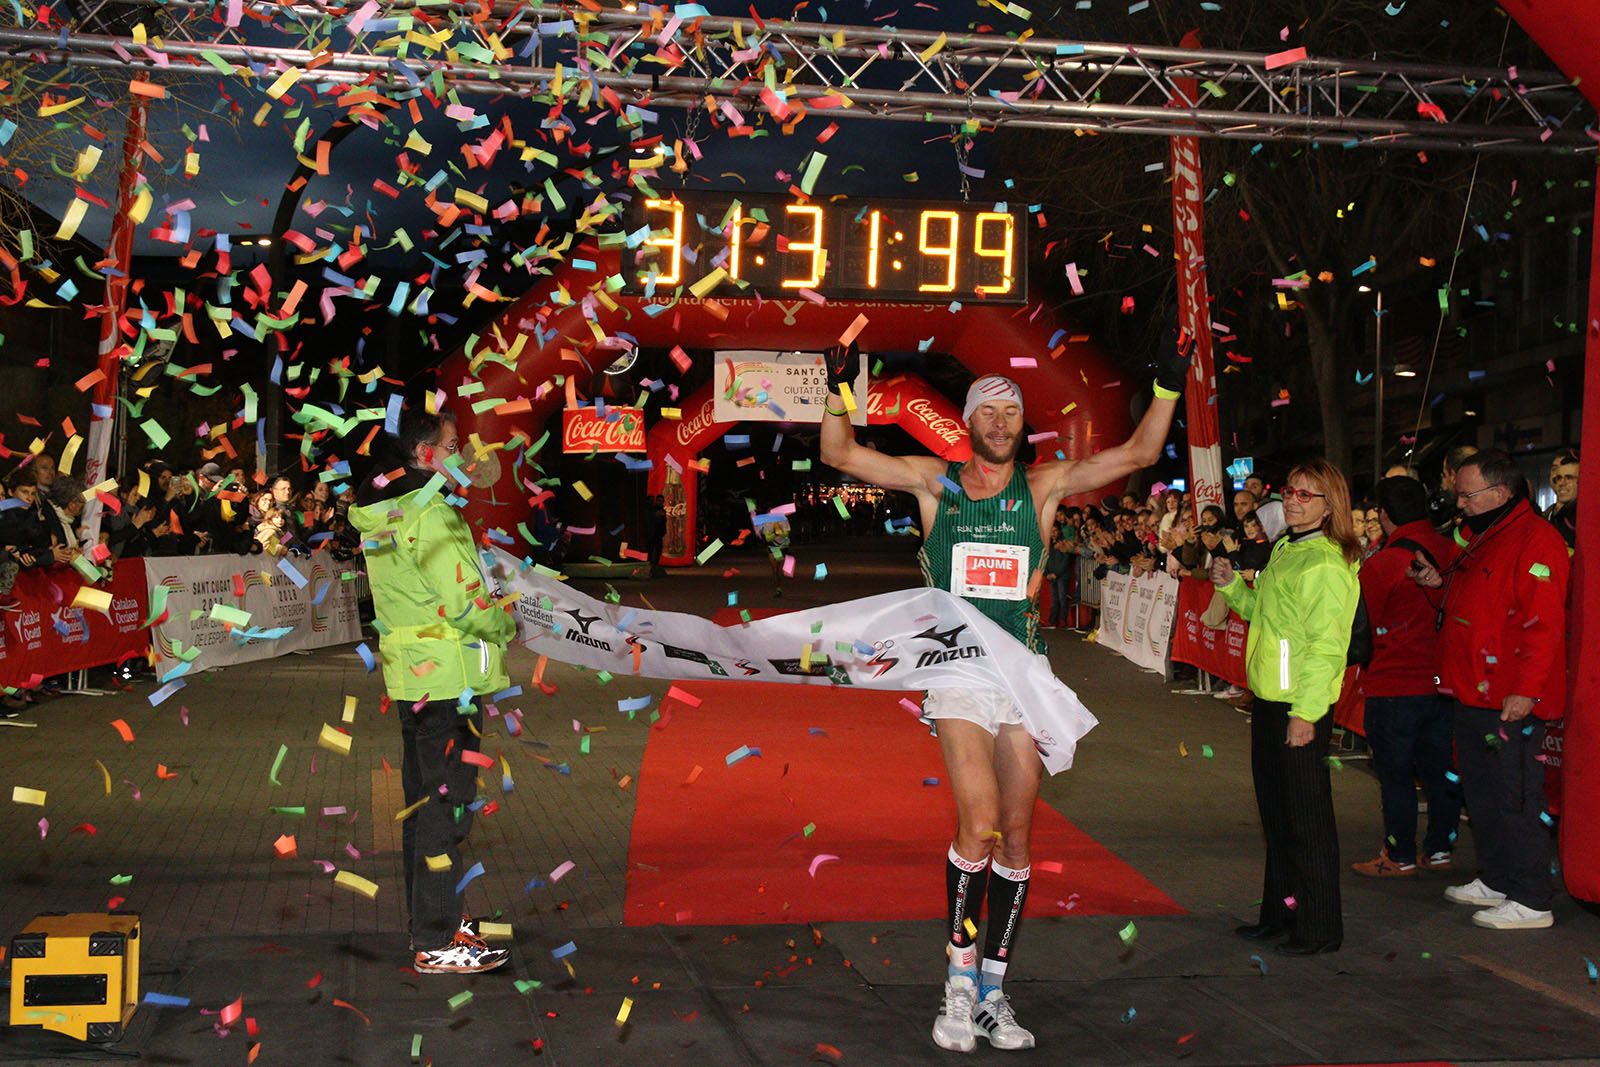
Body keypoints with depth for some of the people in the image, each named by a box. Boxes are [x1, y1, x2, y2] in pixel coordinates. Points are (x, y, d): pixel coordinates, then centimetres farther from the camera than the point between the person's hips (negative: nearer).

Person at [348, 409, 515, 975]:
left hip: (410, 674, 10)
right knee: (446, 804, -5)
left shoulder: (379, 513, 12)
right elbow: (465, 601, -20)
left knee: (423, 799, 18)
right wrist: (506, 627, -1)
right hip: (447, 678, -10)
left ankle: (432, 918, 30)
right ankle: (437, 944, 0)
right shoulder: (429, 514, -18)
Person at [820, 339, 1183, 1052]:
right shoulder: (935, 482, 5)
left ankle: (992, 993, 18)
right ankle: (958, 982, 0)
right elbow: (840, 455, 2)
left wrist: (1168, 388, -4)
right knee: (979, 827, -18)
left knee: (1014, 838, 5)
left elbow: (1138, 454, 6)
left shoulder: (1044, 486, 8)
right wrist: (839, 387, -11)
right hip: (958, 675, -2)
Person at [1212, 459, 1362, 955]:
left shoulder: (1326, 565, -16)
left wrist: (1306, 712, -23)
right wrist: (1231, 584, 9)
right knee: (1275, 811, 18)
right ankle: (1280, 910, 31)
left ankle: (1321, 928, 10)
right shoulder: (1284, 551, 13)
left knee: (1307, 818, -1)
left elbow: (1325, 645, -20)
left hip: (1302, 705, -10)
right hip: (1268, 699, 10)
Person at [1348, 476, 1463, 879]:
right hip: (1444, 680, 6)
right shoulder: (1451, 553, -1)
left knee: (1395, 774, 5)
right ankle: (1439, 848, 23)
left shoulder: (1381, 564, -15)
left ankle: (1400, 856, 11)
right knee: (1440, 769, 14)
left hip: (1395, 685, -5)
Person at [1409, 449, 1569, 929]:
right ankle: (1495, 880, 29)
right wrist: (1440, 582, 11)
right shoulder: (1480, 537, 17)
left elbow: (1543, 623, -21)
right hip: (1473, 691, 10)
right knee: (1481, 790, 17)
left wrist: (1526, 690, -24)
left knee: (1516, 797, -4)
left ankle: (1531, 901, 4)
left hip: (1510, 700, -10)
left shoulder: (1535, 539, -15)